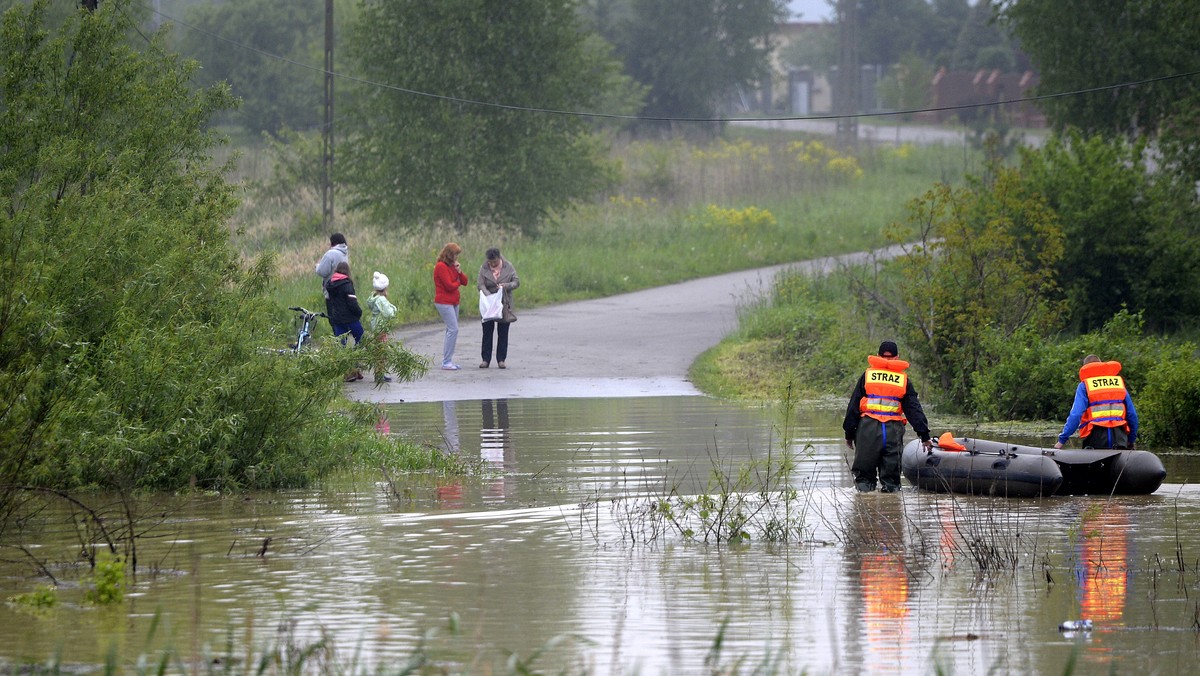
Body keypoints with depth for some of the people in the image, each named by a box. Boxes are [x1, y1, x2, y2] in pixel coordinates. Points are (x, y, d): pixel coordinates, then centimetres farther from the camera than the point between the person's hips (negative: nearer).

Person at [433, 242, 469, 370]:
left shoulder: (452, 266, 14)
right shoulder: (441, 266, -13)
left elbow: (465, 282, 12)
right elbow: (449, 285, -18)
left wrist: (459, 271, -5)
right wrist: (458, 283, 2)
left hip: (453, 302, 10)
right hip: (444, 302, -10)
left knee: (451, 331, 11)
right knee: (453, 329, -14)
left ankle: (447, 361, 15)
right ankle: (446, 362, -14)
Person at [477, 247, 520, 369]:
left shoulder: (508, 267, -3)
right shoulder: (484, 268, -4)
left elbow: (516, 282, -2)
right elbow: (481, 285, -11)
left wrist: (506, 286, -22)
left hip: (504, 304, 0)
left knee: (503, 333, 2)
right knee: (487, 331, 0)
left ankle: (501, 360, 8)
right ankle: (485, 359, 4)